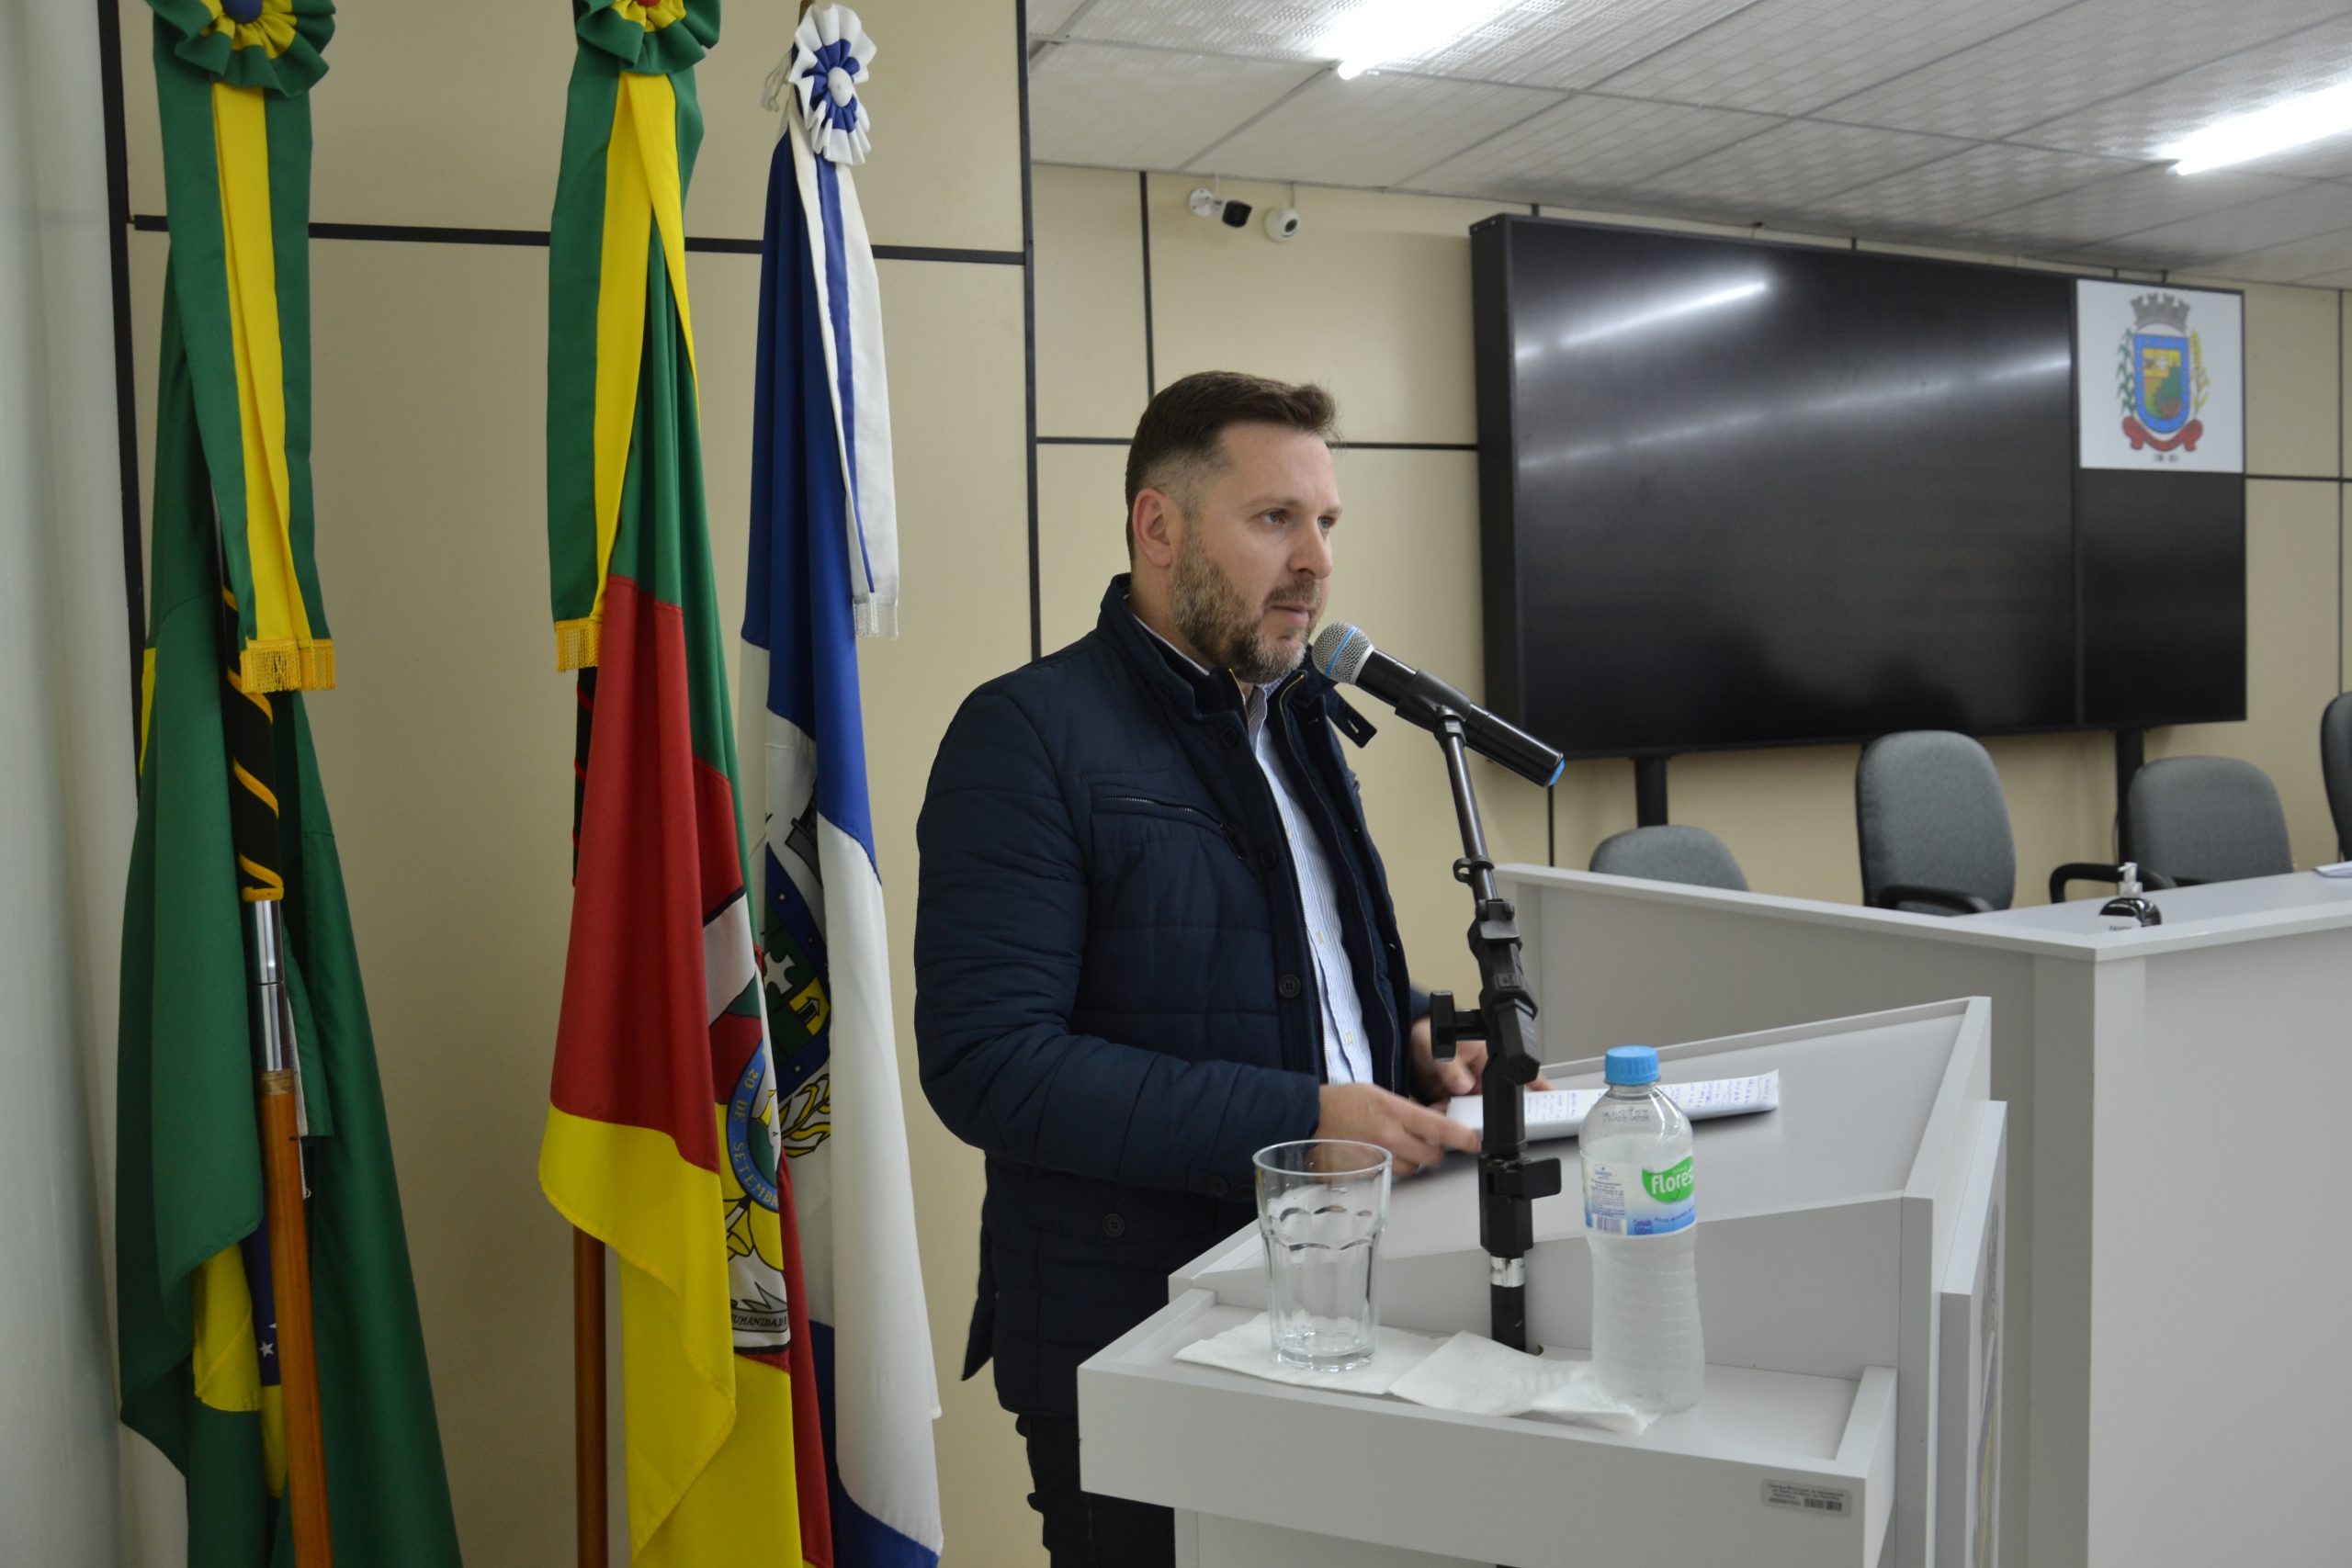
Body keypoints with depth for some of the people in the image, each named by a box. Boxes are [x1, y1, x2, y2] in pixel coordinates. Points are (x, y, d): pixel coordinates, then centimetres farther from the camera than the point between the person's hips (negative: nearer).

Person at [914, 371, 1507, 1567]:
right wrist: (1300, 1120, -25)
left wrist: (1421, 1043, 0)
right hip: (1129, 1340, -7)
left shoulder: (1297, 721, 11)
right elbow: (988, 1064, -23)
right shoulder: (1028, 734, -15)